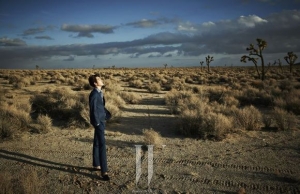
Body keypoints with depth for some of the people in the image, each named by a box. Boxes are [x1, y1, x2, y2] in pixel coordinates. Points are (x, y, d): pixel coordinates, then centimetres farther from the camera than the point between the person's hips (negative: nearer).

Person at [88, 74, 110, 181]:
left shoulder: (99, 92, 10)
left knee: (97, 143, 18)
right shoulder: (94, 94, -19)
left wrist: (102, 120, 16)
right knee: (102, 144, -11)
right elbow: (93, 110, -19)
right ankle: (104, 171, -8)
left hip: (101, 120, 10)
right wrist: (97, 123, -17)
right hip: (98, 121, -10)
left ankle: (96, 164, 31)